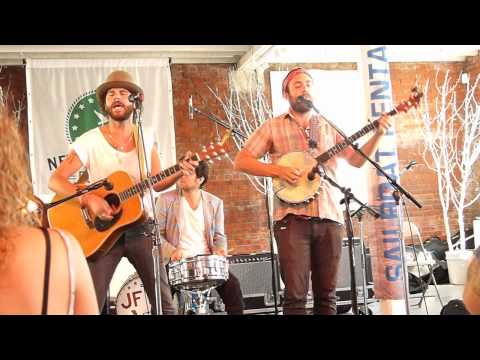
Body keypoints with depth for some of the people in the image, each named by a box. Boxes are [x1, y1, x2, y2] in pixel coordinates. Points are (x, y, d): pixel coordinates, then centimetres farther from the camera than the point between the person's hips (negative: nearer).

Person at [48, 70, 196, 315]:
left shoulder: (147, 138, 6)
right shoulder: (89, 141, -4)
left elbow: (157, 183, 10)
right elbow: (55, 180, -8)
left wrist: (179, 173, -9)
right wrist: (87, 198, -22)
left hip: (141, 227, 2)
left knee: (165, 303, 0)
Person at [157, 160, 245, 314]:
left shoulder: (215, 203, 6)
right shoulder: (166, 200, -1)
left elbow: (219, 235, 11)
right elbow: (157, 234, -1)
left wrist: (220, 249, -12)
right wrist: (171, 251, -18)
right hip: (178, 261, -1)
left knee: (232, 284, -19)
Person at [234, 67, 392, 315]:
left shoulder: (329, 128, 17)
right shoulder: (273, 127, 8)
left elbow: (357, 159, 12)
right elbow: (241, 161, 3)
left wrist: (378, 134, -3)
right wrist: (278, 170, -11)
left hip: (329, 217, 3)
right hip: (292, 217, -3)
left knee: (326, 294, 5)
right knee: (295, 295, -8)